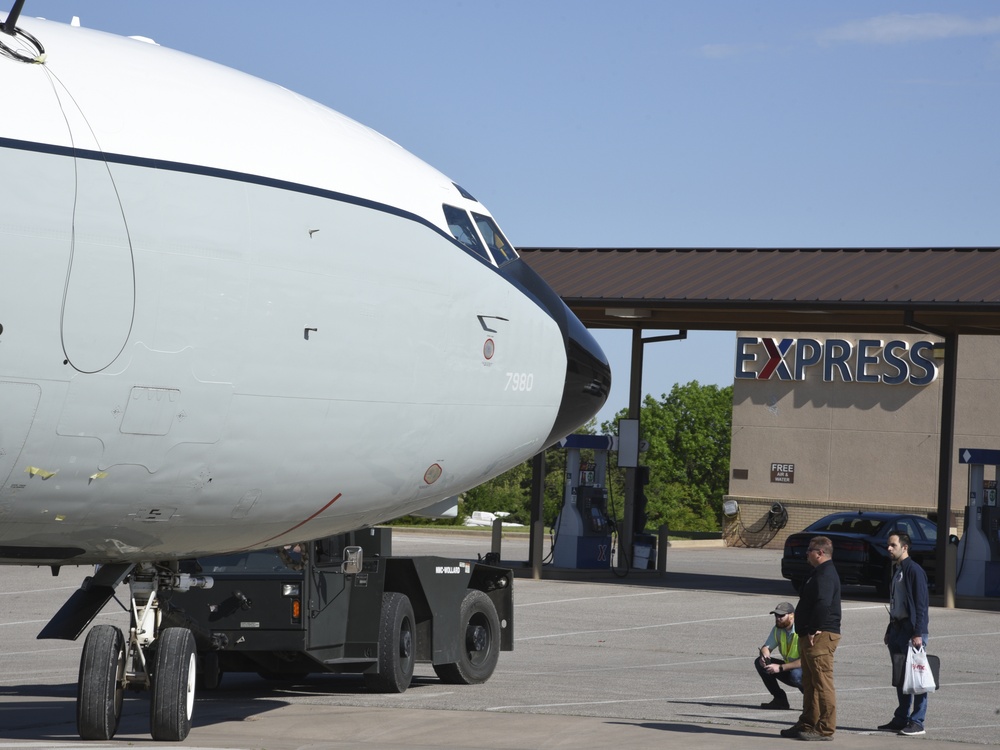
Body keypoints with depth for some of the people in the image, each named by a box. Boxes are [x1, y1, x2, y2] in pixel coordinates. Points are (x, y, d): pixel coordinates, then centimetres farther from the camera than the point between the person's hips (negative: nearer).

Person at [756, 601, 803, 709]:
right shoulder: (778, 629, 0)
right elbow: (766, 647, 4)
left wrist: (780, 668, -33)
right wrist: (764, 656, -23)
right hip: (788, 669, 7)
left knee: (795, 674, -41)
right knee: (759, 662, -9)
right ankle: (779, 699, -3)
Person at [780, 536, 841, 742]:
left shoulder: (826, 575, -16)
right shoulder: (820, 573, 19)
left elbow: (823, 604, -29)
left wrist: (814, 630, -23)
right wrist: (806, 632, 17)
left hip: (820, 637, -11)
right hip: (810, 637, 11)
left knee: (823, 684, -8)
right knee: (810, 684, 16)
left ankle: (825, 729, -7)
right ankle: (807, 723, 23)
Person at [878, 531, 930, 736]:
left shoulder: (914, 571, -12)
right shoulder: (896, 570, 16)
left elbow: (921, 604, -16)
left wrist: (918, 634, -21)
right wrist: (890, 630, 21)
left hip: (911, 630, -9)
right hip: (897, 628, 9)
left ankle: (917, 722, -4)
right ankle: (901, 719, 18)